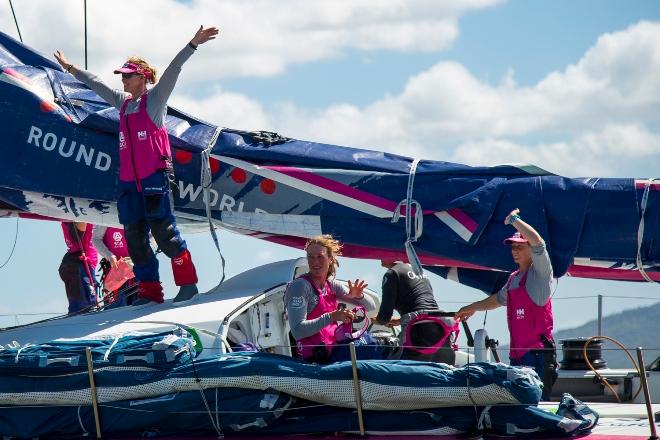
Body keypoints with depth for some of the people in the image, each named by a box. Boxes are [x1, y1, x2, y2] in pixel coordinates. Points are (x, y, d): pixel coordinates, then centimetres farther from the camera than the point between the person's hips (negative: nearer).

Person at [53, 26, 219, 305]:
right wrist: (70, 68, 40)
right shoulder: (122, 102, 18)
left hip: (154, 178, -7)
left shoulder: (154, 99, 0)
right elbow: (95, 83, 30)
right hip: (128, 181, 7)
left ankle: (188, 283, 0)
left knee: (163, 232, -10)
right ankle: (149, 291, 6)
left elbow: (173, 70, -10)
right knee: (134, 239, 3)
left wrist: (193, 45, -20)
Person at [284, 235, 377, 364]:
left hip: (335, 351, 7)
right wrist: (332, 317, -28)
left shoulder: (331, 285, 10)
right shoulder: (300, 286, -10)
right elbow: (297, 331, -21)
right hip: (315, 357, -7)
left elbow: (371, 307, 13)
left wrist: (358, 296, -9)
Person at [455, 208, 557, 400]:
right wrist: (472, 308, 50)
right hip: (517, 354, 8)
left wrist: (514, 220, -11)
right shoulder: (514, 278, 21)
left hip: (538, 353, -8)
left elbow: (537, 242, -21)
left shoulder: (539, 272, -4)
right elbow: (498, 299, 41)